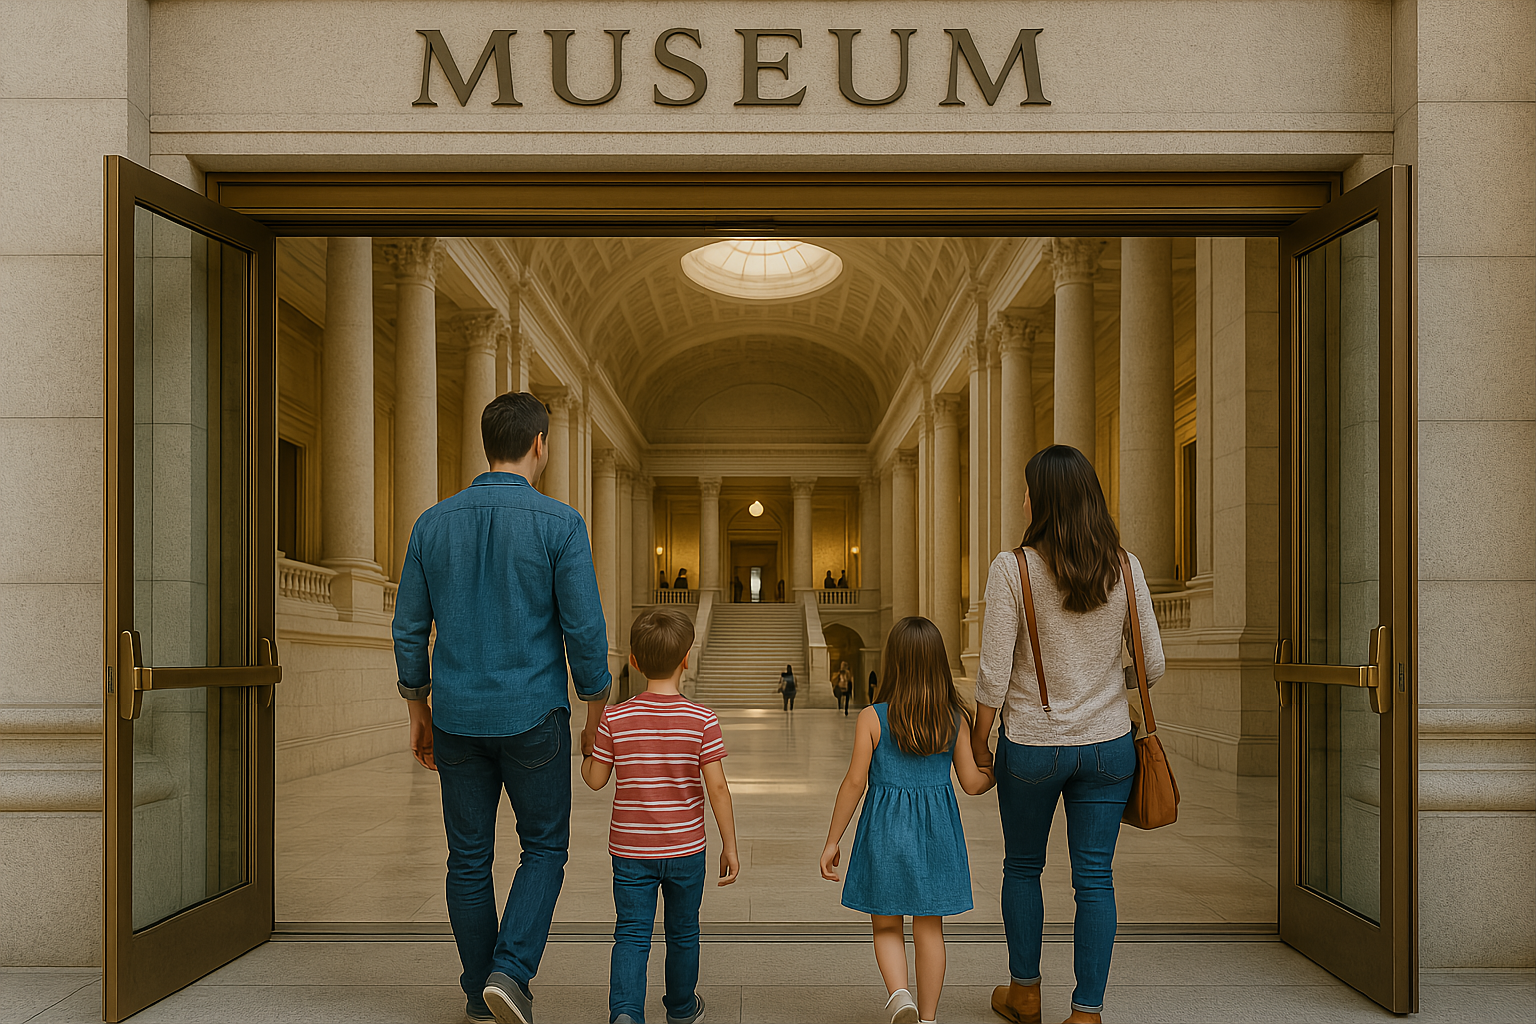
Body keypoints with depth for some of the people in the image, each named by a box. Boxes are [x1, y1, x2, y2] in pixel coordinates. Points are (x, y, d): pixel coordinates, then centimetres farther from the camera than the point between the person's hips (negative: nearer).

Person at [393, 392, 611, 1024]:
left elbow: (409, 628, 5)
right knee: (544, 848, 13)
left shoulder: (434, 523, 2)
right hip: (533, 717, -4)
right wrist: (598, 714, 1)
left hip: (457, 718, 4)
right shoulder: (559, 524, -11)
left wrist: (418, 712, 16)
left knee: (469, 858, 14)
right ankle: (510, 971, -3)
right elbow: (584, 629, -11)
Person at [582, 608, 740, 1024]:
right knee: (683, 932, 19)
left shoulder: (615, 718, -9)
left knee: (632, 935, 6)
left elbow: (594, 779, -2)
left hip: (630, 850, 0)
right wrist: (730, 846, -4)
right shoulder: (702, 720, -12)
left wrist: (585, 749, 19)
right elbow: (717, 788, -12)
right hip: (686, 849, 0)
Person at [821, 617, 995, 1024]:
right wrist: (996, 774, 25)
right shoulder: (956, 719, -3)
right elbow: (972, 783, 1)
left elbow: (855, 782, -9)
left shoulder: (872, 718, -11)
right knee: (929, 928, 14)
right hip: (937, 831, 2)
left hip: (885, 829, -2)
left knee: (886, 926, 13)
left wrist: (832, 841, -1)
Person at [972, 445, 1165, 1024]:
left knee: (1022, 867, 18)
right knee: (1094, 878, 9)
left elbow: (993, 676, -13)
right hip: (1107, 745, 2)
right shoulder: (1125, 569, -4)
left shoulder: (1013, 568, -14)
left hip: (1032, 747, -2)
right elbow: (1153, 666, 1)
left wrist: (979, 738, 2)